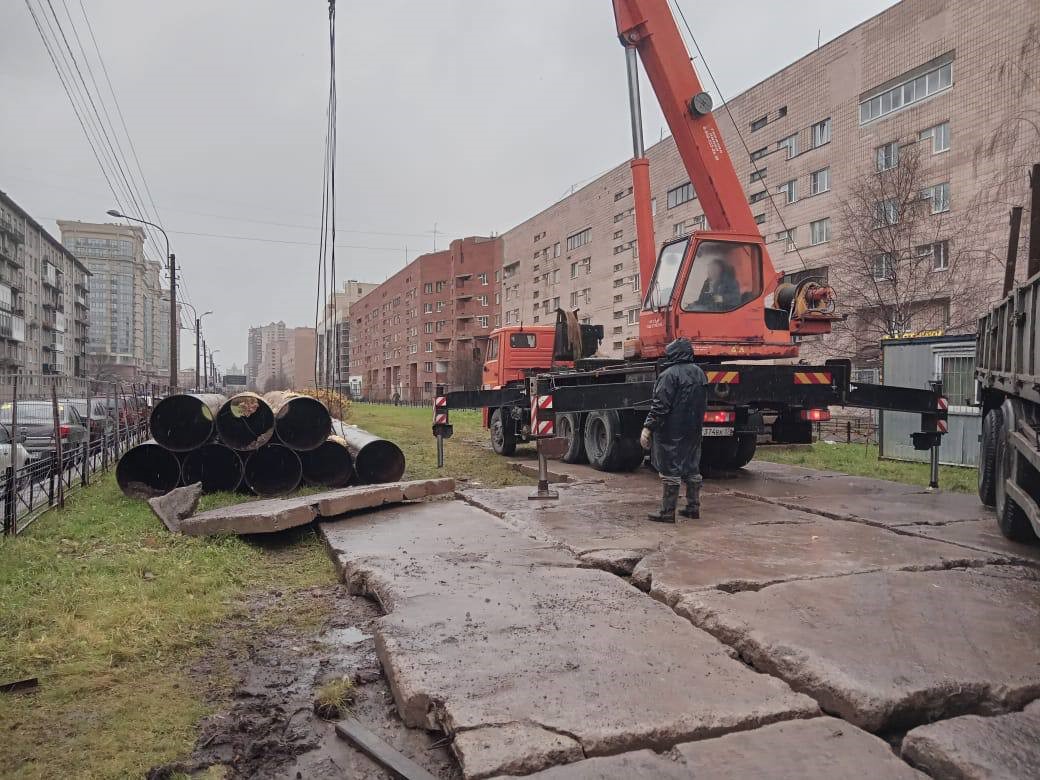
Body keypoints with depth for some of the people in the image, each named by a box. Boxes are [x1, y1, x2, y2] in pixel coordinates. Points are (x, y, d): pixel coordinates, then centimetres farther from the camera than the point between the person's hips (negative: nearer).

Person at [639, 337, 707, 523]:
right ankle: (693, 507, 21)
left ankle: (667, 512, 0)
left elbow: (660, 406, -20)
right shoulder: (699, 373, 12)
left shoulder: (669, 375, -15)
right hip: (693, 431, 8)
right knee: (692, 468, 15)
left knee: (670, 470, -4)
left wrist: (648, 428, -18)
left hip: (671, 432, -8)